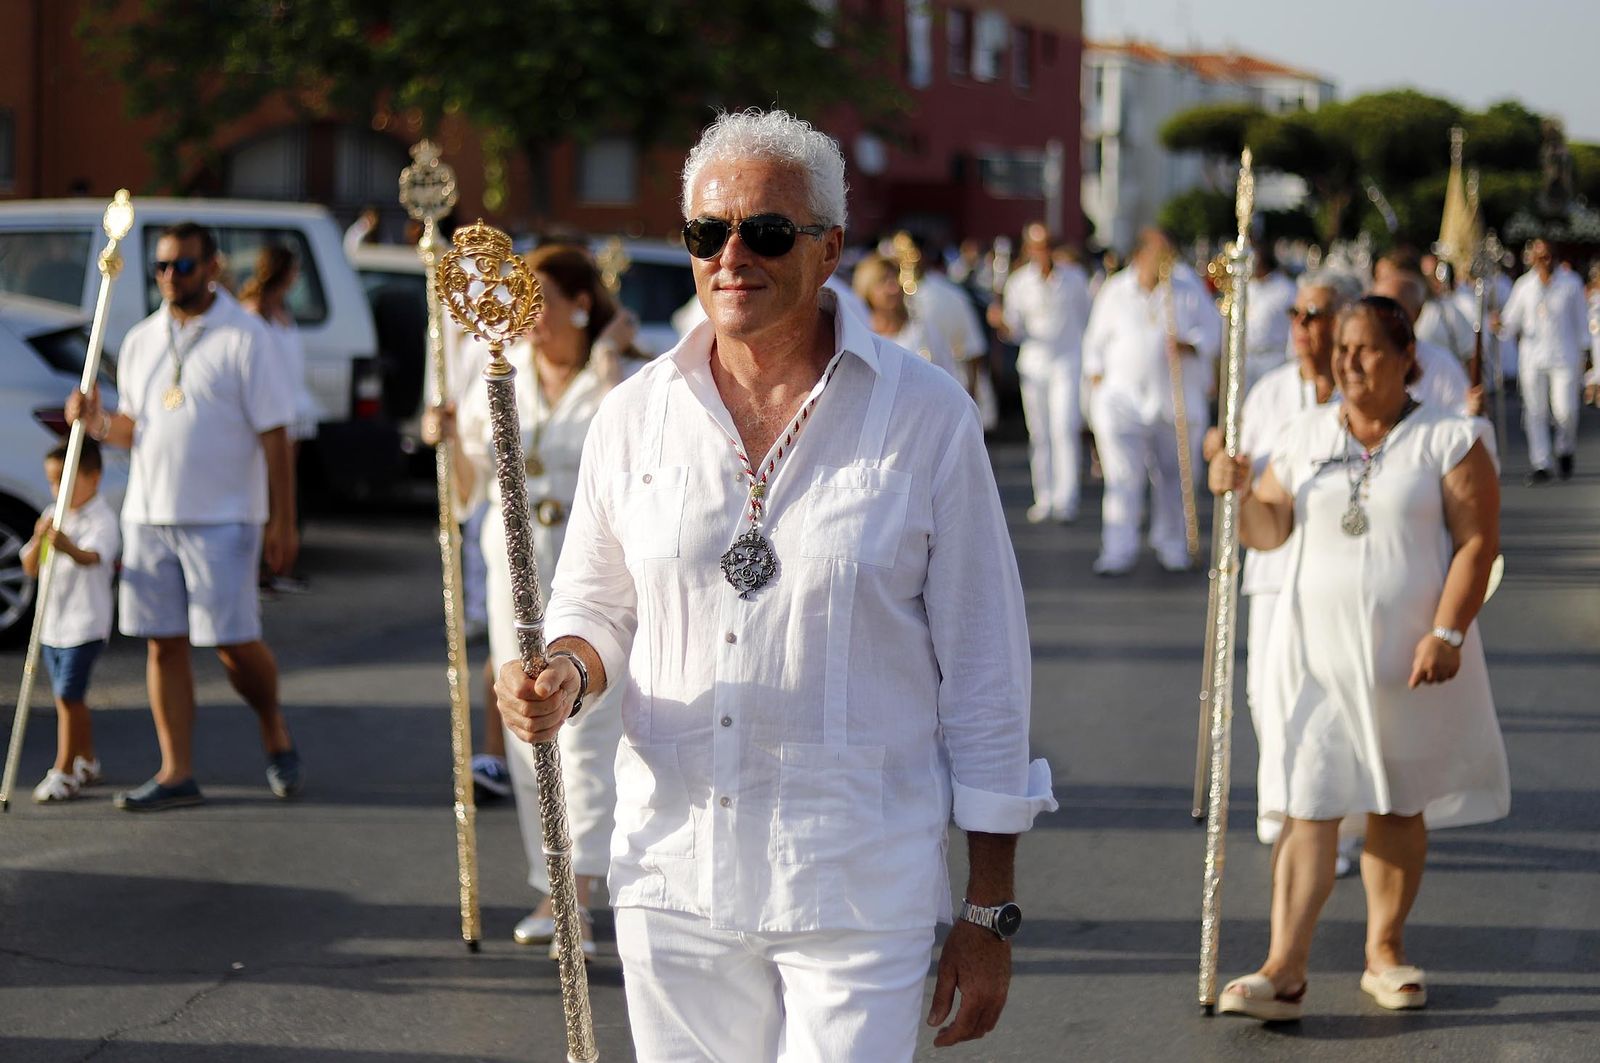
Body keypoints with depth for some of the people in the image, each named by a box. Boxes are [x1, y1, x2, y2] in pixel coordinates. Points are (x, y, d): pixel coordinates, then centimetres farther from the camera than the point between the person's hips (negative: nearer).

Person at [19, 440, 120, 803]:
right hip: (51, 622, 8)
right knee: (69, 696, 15)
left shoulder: (101, 520, -13)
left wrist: (70, 548, -56)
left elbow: (93, 557, -34)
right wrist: (40, 540, -16)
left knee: (68, 695, -10)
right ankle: (86, 762, 29)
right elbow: (30, 568, 5)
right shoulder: (53, 517, 10)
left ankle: (64, 772, -6)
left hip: (85, 623, -8)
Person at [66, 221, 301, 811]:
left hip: (222, 518, -5)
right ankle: (177, 772, 8)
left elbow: (274, 435, -7)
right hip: (148, 514, 5)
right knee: (163, 643, 4)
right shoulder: (140, 340, 12)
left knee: (234, 644, -6)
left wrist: (283, 522, -11)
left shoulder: (243, 337, -6)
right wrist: (97, 423, -4)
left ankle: (275, 732, 21)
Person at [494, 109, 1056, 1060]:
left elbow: (984, 670, -2)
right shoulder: (636, 415, 4)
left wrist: (988, 911, -2)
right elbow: (596, 603, 17)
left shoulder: (927, 417, -5)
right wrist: (565, 676, -8)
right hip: (673, 880, 3)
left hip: (859, 887, -3)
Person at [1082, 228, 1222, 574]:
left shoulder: (1187, 286, 4)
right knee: (1123, 477, -10)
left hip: (1179, 399, 1)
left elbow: (1213, 328, 5)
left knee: (1174, 477, 8)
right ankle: (1118, 553, -9)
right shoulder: (1115, 292, 4)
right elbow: (1096, 342, 13)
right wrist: (1096, 378, 6)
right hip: (1124, 398, -1)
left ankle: (1172, 546, 23)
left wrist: (1190, 346, -13)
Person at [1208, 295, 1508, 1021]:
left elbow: (1477, 541, -6)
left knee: (1399, 806, 8)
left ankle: (1385, 950, 22)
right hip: (1317, 652, 2)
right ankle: (1285, 969, -9)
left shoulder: (1449, 441, -2)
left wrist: (1447, 633, -15)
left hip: (1407, 656, -2)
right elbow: (1267, 532, 11)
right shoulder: (1306, 437, 9)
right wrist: (1241, 491, -10)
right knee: (1307, 807, -5)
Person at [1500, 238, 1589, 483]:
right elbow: (1512, 320, 9)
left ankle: (1565, 450, 21)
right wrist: (1500, 322, -13)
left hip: (1564, 357, -1)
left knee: (1565, 410, -9)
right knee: (1536, 412, -2)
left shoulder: (1571, 284, 3)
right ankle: (1540, 466, 3)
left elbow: (1581, 320, 9)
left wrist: (1582, 353, 7)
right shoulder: (1524, 285, 6)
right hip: (1532, 357, 1)